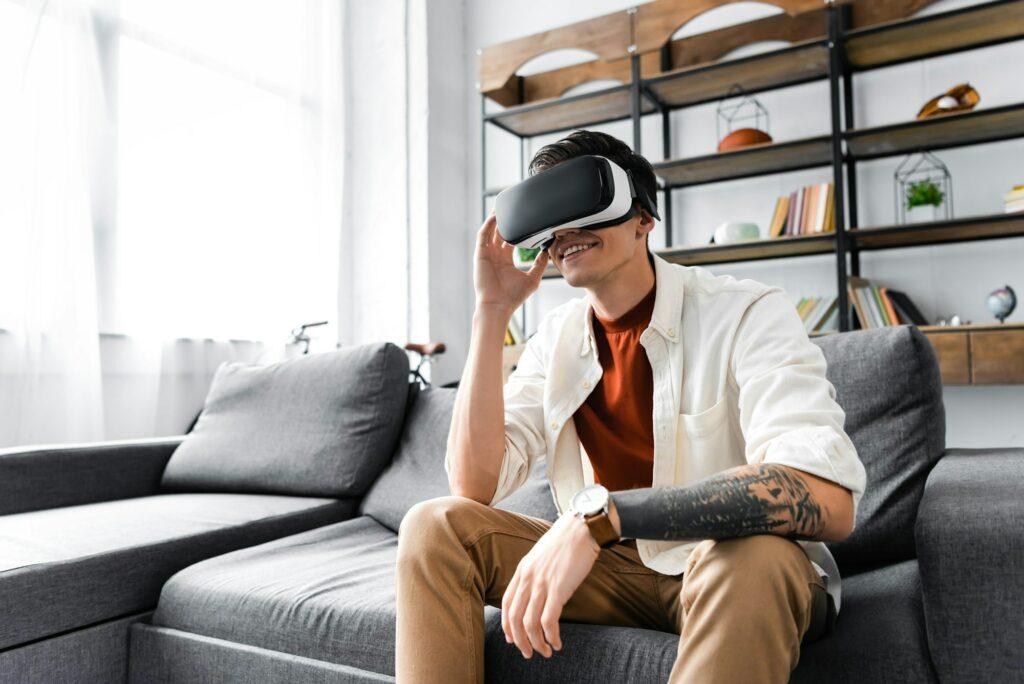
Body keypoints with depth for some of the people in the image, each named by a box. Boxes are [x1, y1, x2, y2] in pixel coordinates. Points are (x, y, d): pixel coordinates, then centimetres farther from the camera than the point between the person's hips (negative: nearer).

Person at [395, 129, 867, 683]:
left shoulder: (746, 314, -15)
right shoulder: (555, 338, 0)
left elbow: (829, 500, -31)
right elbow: (474, 484, -11)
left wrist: (599, 513, -38)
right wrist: (492, 312, -15)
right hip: (610, 568, 4)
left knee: (750, 555, -38)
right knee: (435, 525, -13)